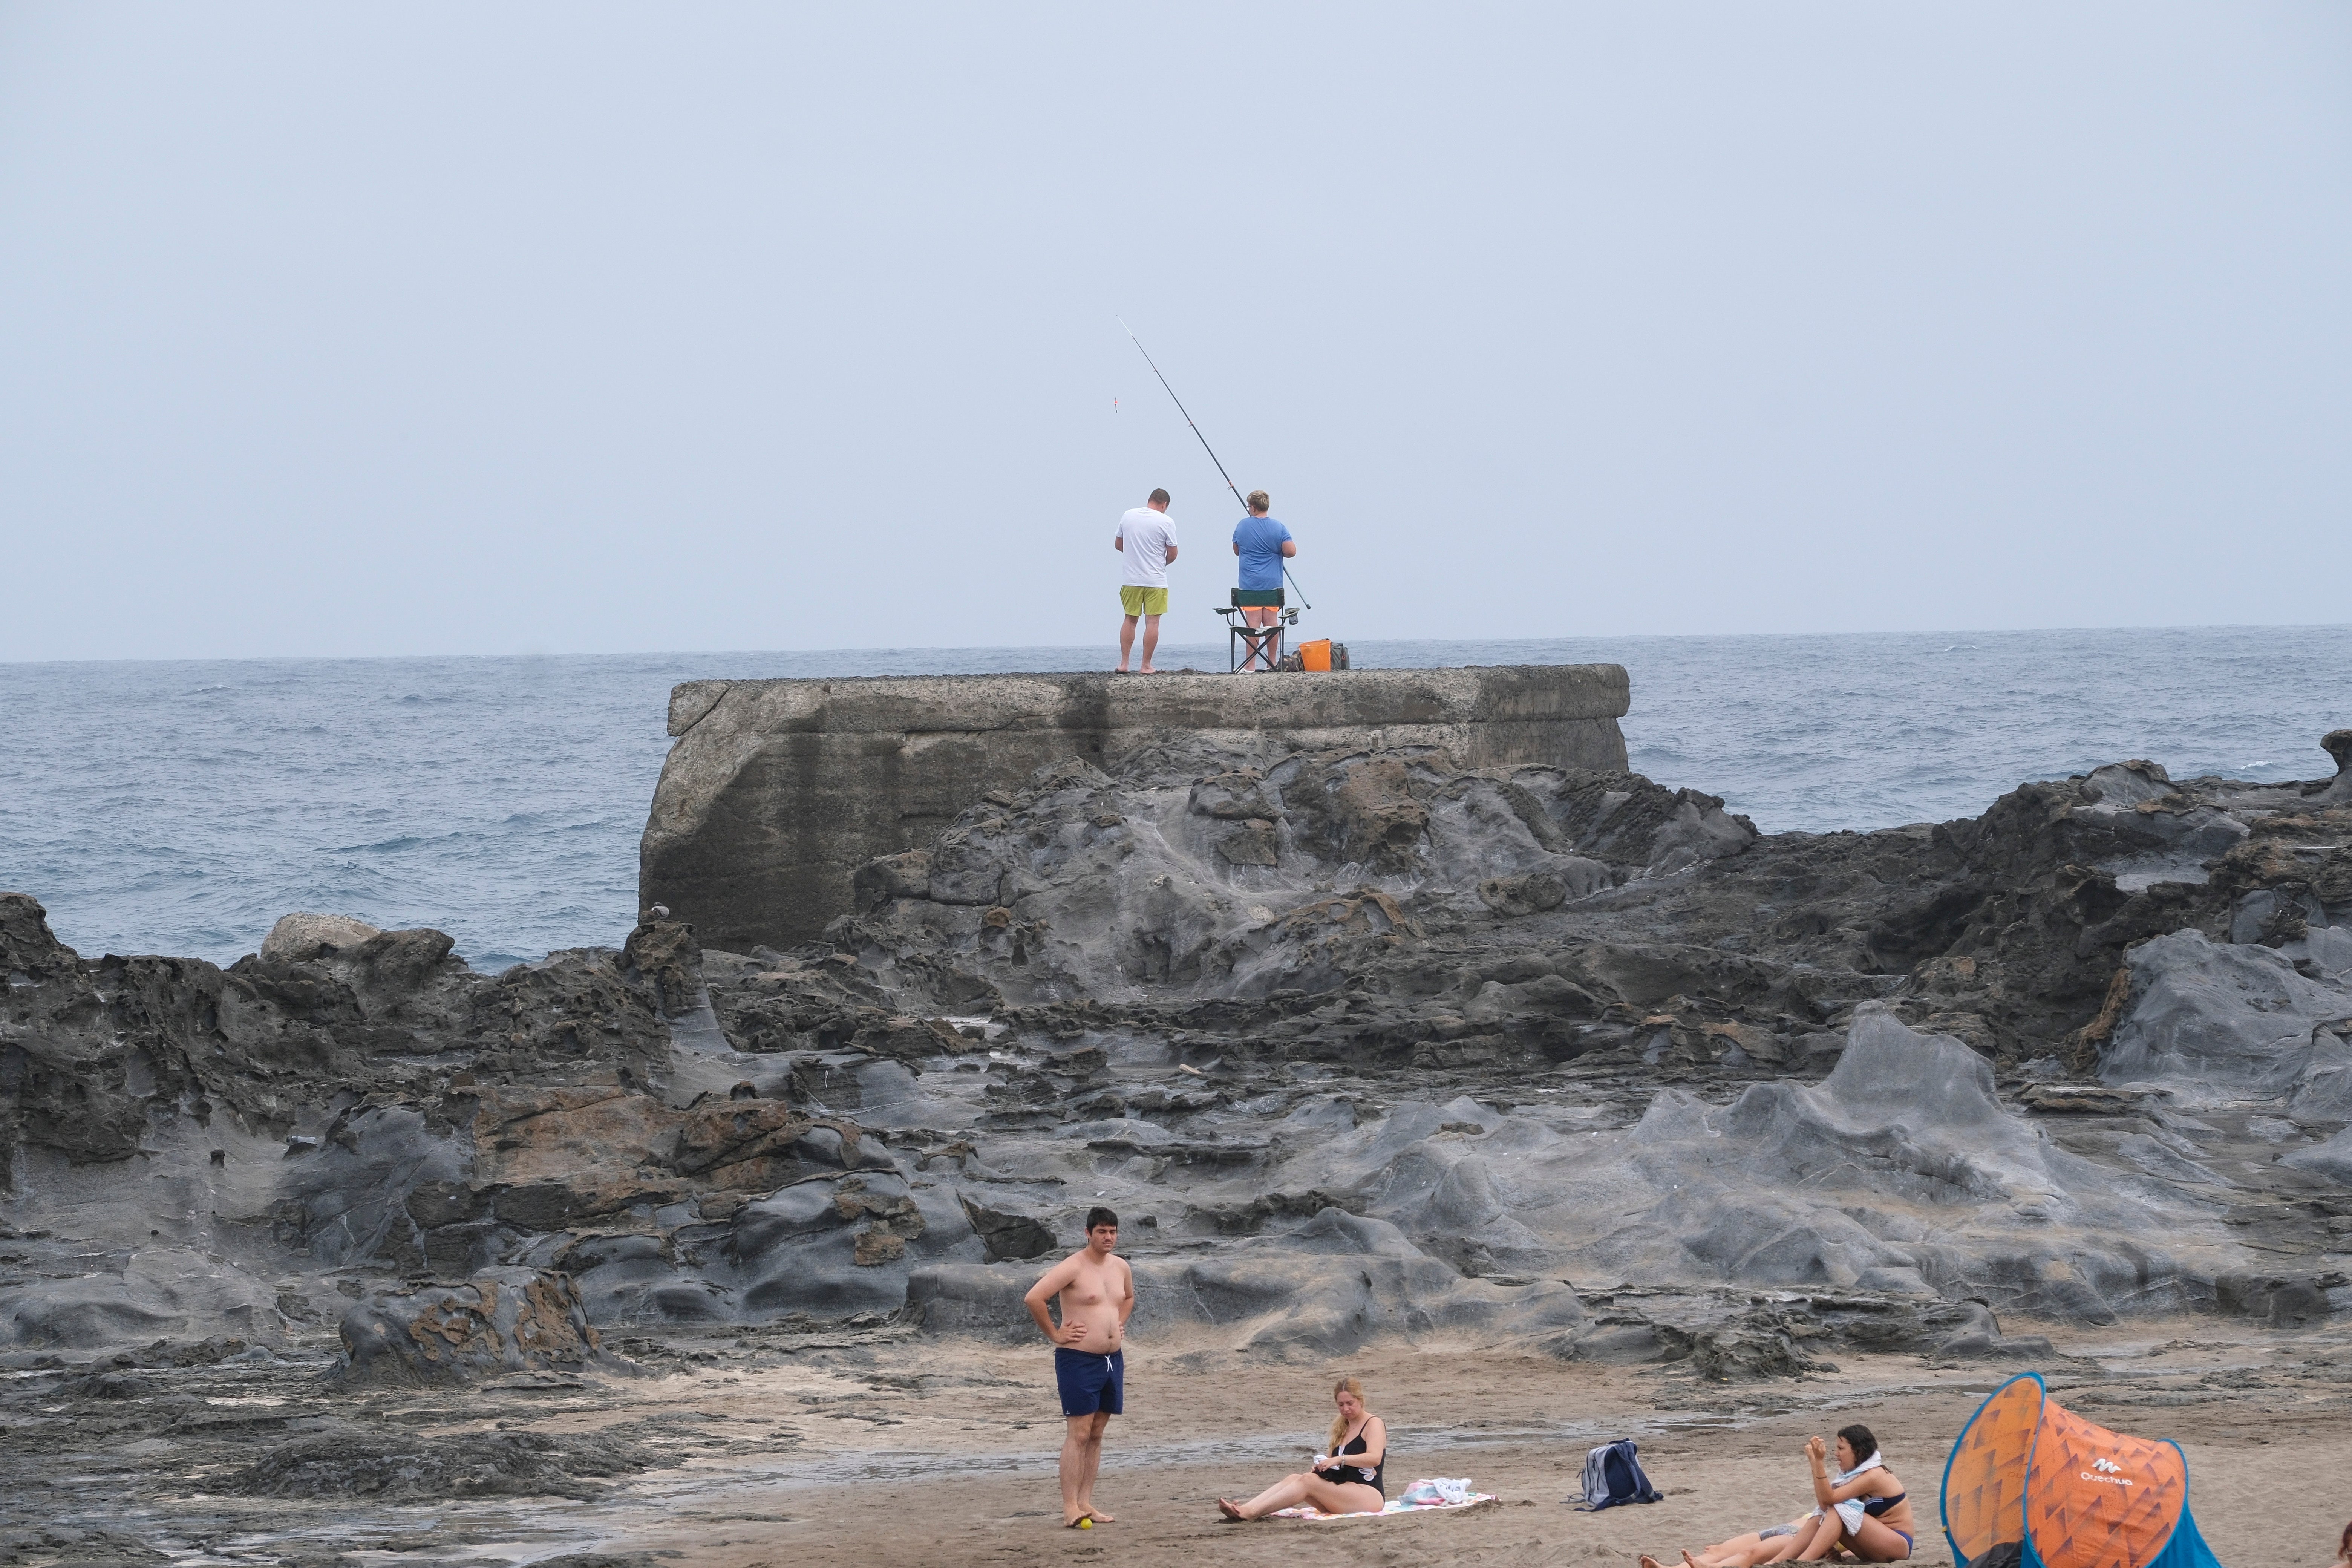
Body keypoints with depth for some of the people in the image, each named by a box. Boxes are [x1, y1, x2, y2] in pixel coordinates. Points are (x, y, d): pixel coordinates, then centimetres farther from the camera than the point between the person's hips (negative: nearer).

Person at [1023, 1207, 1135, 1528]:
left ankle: (1086, 1502, 13)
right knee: (1078, 1434, -11)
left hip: (1113, 1359, 8)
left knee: (1097, 1433, 9)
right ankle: (1070, 1507, -12)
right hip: (1078, 1359, -8)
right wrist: (1055, 1334, -16)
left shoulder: (1121, 1268, 11)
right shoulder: (1073, 1268, -14)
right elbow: (1033, 1299, -22)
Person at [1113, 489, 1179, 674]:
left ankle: (1124, 664, 12)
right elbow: (1173, 554, -3)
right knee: (1152, 622, 1)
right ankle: (1146, 667, 0)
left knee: (1130, 620, 13)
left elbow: (1118, 545, 12)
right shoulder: (1166, 522, -8)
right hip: (1156, 580, -4)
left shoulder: (1128, 517, 4)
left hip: (1131, 580, 4)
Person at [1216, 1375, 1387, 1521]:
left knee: (1308, 1481, -27)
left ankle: (1251, 1513, -40)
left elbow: (1374, 1458, -20)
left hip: (1369, 1496, -8)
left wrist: (1339, 1460, -28)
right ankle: (1244, 1509, -33)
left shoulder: (1374, 1424, -2)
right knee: (1292, 1479, -14)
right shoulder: (1341, 1426, 21)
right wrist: (1323, 1466, -4)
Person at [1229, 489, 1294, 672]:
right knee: (1272, 623, 7)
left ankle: (1250, 665, -7)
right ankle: (1272, 663, 12)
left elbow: (1236, 551, 14)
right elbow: (1291, 551, -8)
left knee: (1253, 623, -4)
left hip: (1250, 586, -1)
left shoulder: (1242, 526, 1)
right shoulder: (1278, 528, -3)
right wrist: (1276, 551, 11)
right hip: (1273, 585, 1)